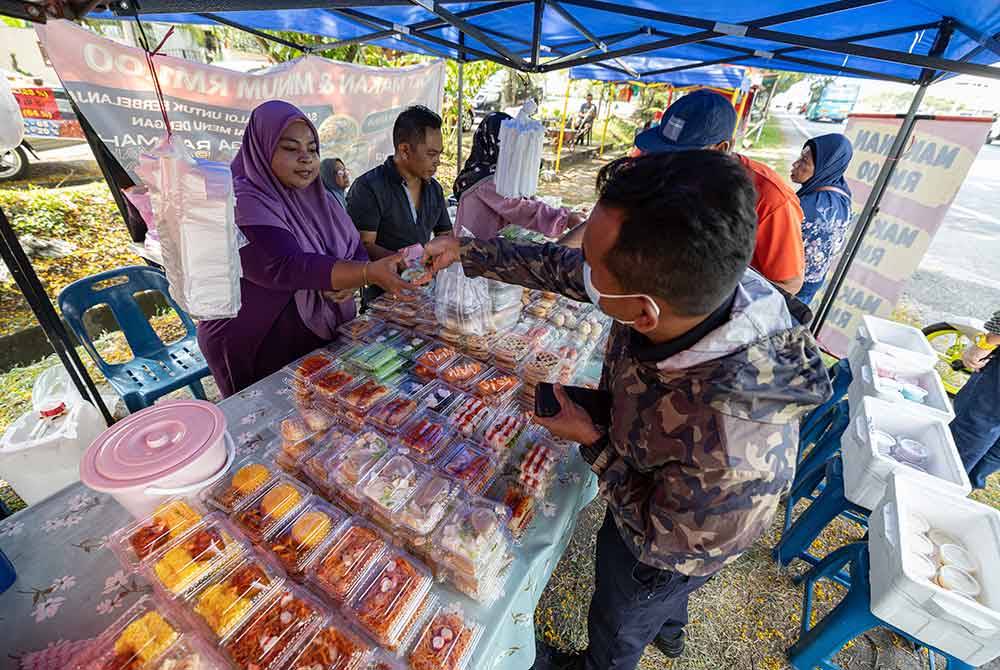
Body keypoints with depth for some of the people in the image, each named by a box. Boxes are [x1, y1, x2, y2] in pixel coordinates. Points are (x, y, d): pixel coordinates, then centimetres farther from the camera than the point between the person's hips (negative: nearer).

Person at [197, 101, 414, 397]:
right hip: (256, 350, -6)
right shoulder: (243, 203, -17)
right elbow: (287, 267, -31)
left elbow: (357, 251, 2)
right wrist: (370, 272, -42)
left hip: (324, 339, 6)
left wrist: (351, 281, -21)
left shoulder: (318, 198, 5)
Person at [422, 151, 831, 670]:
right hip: (653, 492, 6)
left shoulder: (729, 456, -49)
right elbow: (562, 268, -18)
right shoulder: (696, 279, -32)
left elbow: (662, 540, -26)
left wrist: (591, 441, -26)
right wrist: (466, 252, -11)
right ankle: (668, 627, 74)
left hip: (663, 554, -5)